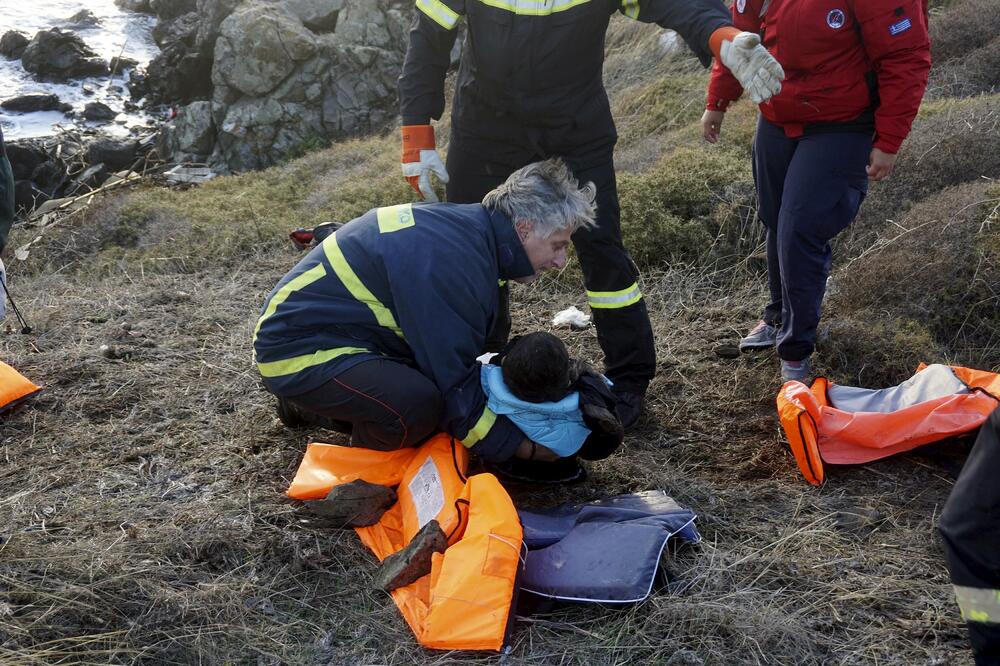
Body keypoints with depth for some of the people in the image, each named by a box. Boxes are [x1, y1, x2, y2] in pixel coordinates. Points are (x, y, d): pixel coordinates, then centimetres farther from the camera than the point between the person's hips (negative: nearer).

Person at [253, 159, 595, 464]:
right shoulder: (452, 262, -27)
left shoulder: (467, 224, 3)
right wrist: (526, 448, -12)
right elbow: (455, 388, -23)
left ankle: (307, 406, 18)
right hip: (297, 351, -10)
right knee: (419, 403, -31)